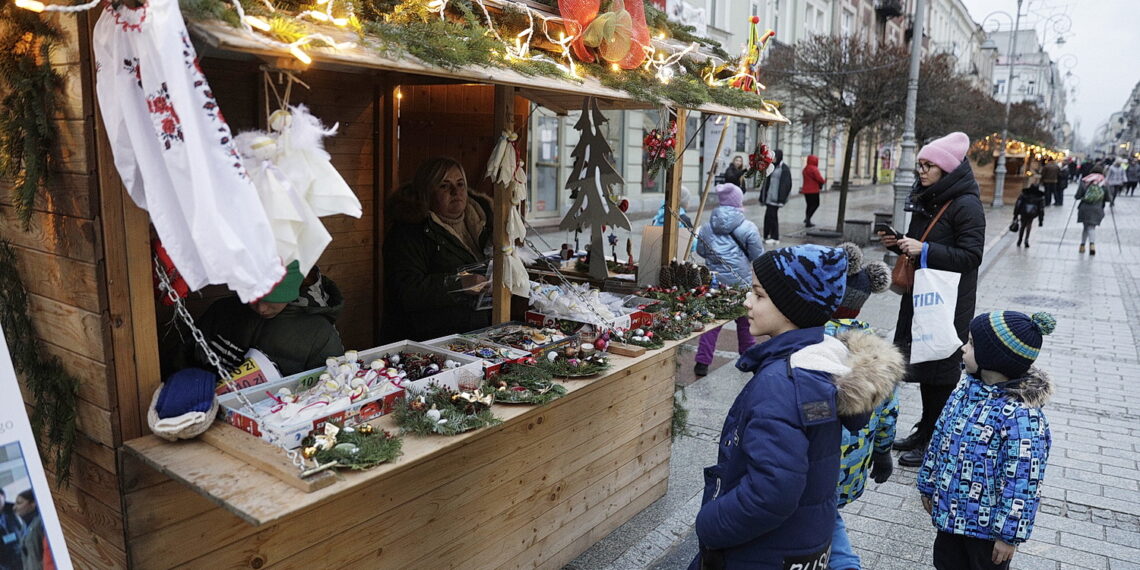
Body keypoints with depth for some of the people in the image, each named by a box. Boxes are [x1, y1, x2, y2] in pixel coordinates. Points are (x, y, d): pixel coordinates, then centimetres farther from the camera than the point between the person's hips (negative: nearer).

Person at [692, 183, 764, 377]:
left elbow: (701, 251, 10)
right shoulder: (748, 228, -10)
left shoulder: (707, 227, -1)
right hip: (742, 281, -2)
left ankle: (702, 362, 3)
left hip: (714, 280, 2)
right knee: (745, 320, 16)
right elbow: (757, 255, -4)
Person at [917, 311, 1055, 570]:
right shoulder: (967, 387, -4)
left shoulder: (1022, 417, -28)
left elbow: (1023, 483, -23)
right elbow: (940, 436, 8)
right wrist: (928, 485, 15)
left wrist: (1010, 535, -17)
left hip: (987, 524, -7)